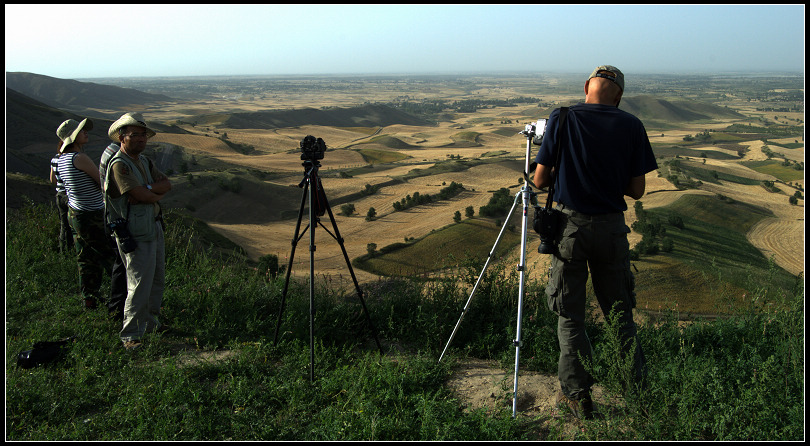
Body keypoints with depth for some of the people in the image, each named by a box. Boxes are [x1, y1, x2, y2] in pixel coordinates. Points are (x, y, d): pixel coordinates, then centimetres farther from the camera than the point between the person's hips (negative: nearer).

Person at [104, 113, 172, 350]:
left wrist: (147, 189, -16)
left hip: (154, 228, 9)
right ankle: (130, 335, 4)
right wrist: (157, 194, -3)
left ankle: (151, 323, 32)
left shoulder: (143, 160, 12)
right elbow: (147, 197, -25)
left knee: (156, 280, 18)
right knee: (140, 285, -7)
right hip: (135, 235, -9)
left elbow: (166, 184, 2)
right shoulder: (119, 165, -18)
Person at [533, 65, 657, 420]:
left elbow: (540, 180, -3)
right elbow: (637, 189, 1)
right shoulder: (631, 126, -2)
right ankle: (638, 389, 23)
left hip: (570, 224, -2)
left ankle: (577, 395, 14)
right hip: (612, 226, 2)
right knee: (620, 313, 15)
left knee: (570, 316, 9)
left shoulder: (561, 120, -6)